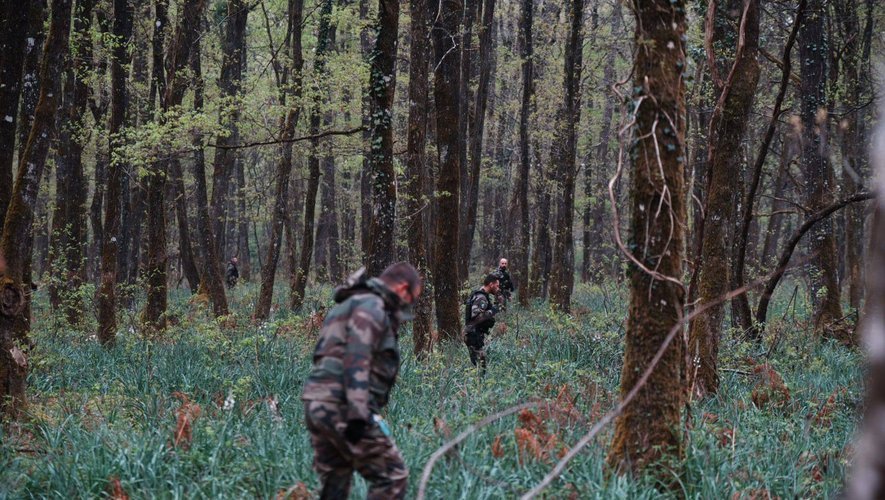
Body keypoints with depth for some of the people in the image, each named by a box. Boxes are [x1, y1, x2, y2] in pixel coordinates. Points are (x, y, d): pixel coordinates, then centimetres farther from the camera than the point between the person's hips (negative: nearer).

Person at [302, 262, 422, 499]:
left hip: (318, 406, 10)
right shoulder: (371, 306, -7)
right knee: (392, 476, -4)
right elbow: (356, 360, -20)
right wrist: (358, 414, -25)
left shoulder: (349, 306, 25)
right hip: (343, 408, -10)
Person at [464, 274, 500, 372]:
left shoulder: (482, 296, 15)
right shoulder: (481, 298, -17)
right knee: (481, 363, -10)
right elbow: (476, 316, -28)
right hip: (475, 335, -10)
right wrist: (491, 312, -19)